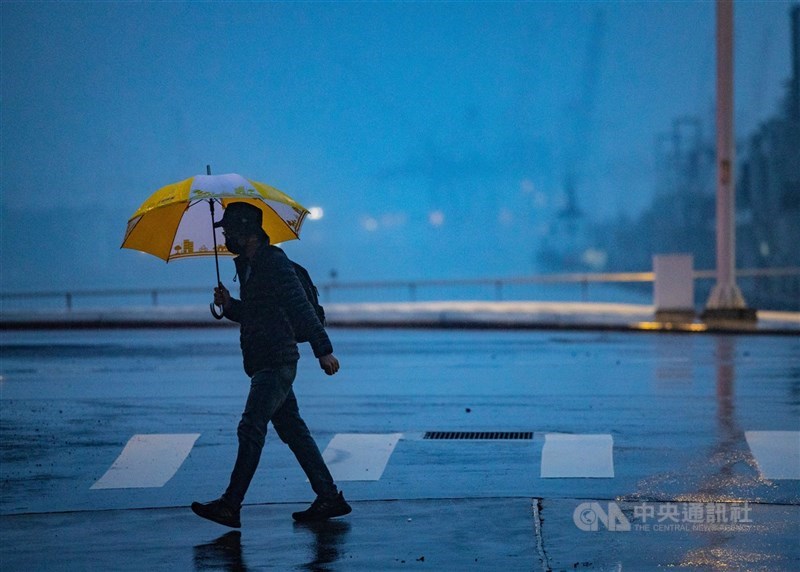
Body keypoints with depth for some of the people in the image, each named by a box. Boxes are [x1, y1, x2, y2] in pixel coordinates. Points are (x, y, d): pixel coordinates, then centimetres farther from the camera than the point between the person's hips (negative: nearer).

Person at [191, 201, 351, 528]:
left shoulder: (274, 263, -11)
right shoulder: (248, 265, 19)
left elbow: (301, 308, -17)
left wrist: (323, 350, -22)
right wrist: (229, 305, 8)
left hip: (276, 363, -10)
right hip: (264, 364, 10)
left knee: (251, 430, -13)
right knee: (293, 431, 10)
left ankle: (230, 506, -16)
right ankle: (329, 497, 13)